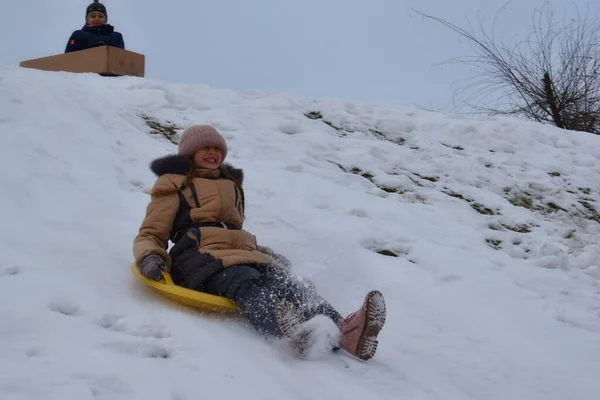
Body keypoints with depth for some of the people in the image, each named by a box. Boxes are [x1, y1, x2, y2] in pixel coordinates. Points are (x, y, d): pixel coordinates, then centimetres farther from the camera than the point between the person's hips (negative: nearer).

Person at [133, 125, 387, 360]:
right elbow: (150, 235, 14)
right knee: (247, 286, -40)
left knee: (287, 285, -30)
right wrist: (149, 258, -9)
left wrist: (267, 254, 25)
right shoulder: (174, 184, 20)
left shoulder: (231, 184, 36)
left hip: (242, 253, 5)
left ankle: (341, 334, -59)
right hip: (202, 257, -5)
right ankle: (294, 331, -72)